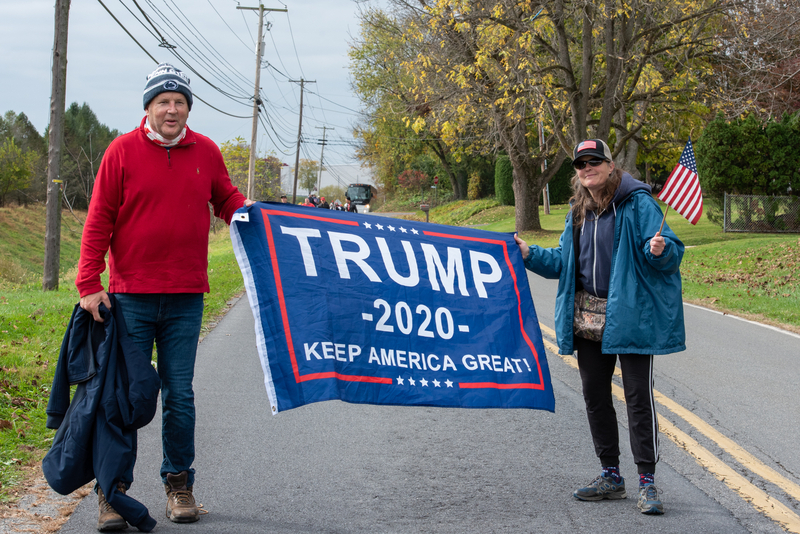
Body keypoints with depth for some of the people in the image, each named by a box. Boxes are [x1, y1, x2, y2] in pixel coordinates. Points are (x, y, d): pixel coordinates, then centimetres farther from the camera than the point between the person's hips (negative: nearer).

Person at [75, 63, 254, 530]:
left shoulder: (205, 152, 7)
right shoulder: (123, 151, -1)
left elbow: (227, 199, 20)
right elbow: (99, 221, -2)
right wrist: (89, 284, -9)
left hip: (186, 298, 2)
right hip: (131, 295, -2)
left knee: (180, 395, 7)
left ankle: (179, 483, 19)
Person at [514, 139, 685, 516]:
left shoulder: (637, 204, -9)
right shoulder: (578, 211, 12)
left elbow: (669, 252, -14)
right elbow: (564, 261, 20)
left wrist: (659, 249, -35)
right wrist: (530, 254, 9)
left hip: (630, 315, -7)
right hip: (588, 317, 7)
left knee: (638, 396, -5)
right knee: (594, 395, 12)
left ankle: (647, 482, 2)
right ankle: (611, 477, 24)